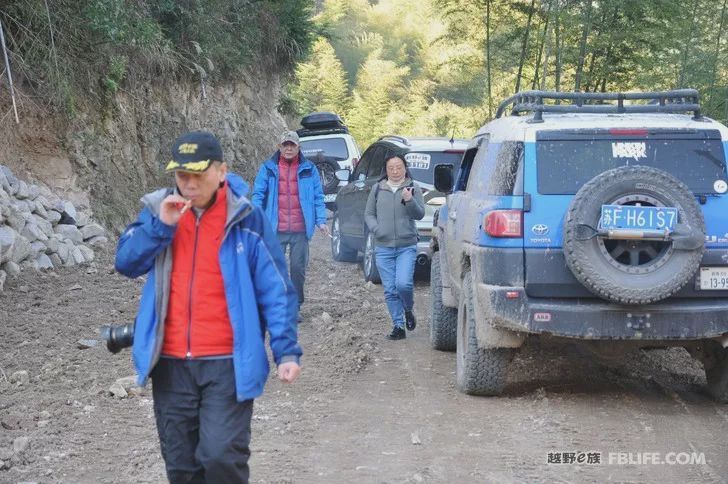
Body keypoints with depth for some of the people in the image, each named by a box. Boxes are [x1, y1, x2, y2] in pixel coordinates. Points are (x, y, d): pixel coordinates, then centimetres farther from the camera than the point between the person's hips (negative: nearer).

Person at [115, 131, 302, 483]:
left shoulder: (246, 218, -6)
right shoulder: (159, 210, 5)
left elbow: (275, 290, -5)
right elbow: (126, 263, -3)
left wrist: (286, 350, -12)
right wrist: (161, 225, -16)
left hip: (227, 362, -4)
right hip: (171, 362, 4)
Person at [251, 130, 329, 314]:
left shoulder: (309, 169, 7)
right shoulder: (268, 168, 5)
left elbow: (318, 197, 8)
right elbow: (258, 194, 4)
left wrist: (321, 220, -2)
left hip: (300, 230, 1)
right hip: (275, 230, -1)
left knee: (298, 268, 6)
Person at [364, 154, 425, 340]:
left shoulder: (413, 188, 3)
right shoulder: (378, 188, 9)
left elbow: (420, 214, -4)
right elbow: (368, 214, 13)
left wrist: (409, 201, -22)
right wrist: (376, 229, -5)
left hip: (407, 246, -2)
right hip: (383, 248, 2)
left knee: (403, 284, -16)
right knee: (390, 290, 2)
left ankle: (408, 310, 14)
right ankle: (398, 326, 11)